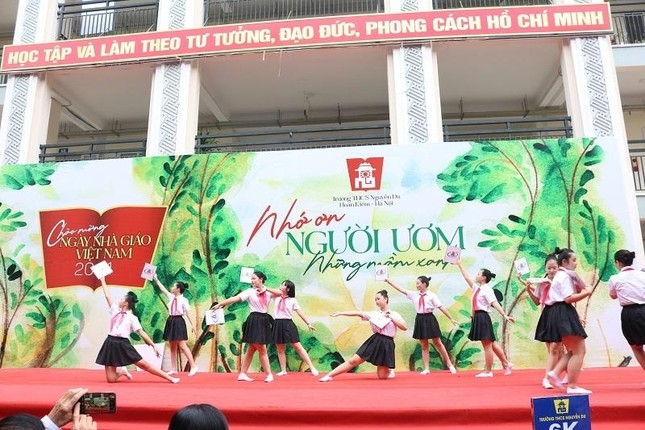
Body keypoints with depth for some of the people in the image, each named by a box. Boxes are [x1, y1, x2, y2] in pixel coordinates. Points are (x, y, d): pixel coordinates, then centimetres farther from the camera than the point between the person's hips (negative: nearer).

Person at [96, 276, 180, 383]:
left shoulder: (132, 318, -1)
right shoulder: (115, 310, 9)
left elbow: (142, 333, -4)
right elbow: (107, 296, 13)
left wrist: (153, 346, -9)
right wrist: (102, 280, 16)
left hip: (124, 344, -3)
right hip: (111, 344, 3)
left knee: (144, 364, -6)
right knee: (111, 379, -1)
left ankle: (170, 378, -1)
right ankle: (121, 371, 34)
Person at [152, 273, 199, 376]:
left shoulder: (184, 300, -9)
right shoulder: (171, 297, 8)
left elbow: (188, 313, -10)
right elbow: (163, 289, 15)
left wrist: (192, 325, -13)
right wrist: (156, 279, 17)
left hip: (178, 322, -7)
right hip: (171, 321, 7)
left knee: (182, 346, -11)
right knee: (172, 347, 10)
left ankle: (193, 366, -8)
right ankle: (174, 369, 17)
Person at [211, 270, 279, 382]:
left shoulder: (267, 291, 8)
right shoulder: (249, 291, -5)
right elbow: (235, 298, -15)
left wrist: (266, 289, -14)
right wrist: (220, 304, -24)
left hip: (265, 320, 6)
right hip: (255, 321, -6)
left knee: (251, 349, 9)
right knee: (262, 349, -3)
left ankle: (242, 374, 16)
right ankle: (269, 374, 7)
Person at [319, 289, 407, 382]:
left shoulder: (394, 314, 3)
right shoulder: (374, 314, 7)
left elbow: (405, 327, -8)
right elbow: (357, 313, -2)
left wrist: (392, 318, -13)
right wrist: (341, 313, -10)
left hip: (386, 344, -2)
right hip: (374, 341, 2)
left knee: (382, 376, -3)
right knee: (353, 360, -6)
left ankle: (389, 370, 33)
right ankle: (329, 375, -3)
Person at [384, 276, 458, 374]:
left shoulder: (432, 295, -7)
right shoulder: (414, 294, 3)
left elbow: (441, 307, -7)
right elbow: (400, 289, 3)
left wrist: (451, 319, -7)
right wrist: (389, 281, -1)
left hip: (429, 319, -3)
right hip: (420, 320, 4)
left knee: (437, 343, 6)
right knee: (424, 345, 8)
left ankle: (449, 364, 22)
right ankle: (426, 368, 15)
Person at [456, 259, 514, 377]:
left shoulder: (487, 289, -11)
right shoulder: (477, 288, 14)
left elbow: (495, 303, -21)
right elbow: (466, 277, 21)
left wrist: (504, 315, -31)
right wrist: (459, 265, 23)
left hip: (483, 317, -9)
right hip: (478, 318, 9)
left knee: (487, 345, 0)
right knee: (491, 344, 15)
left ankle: (488, 371, 8)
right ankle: (506, 364, 25)